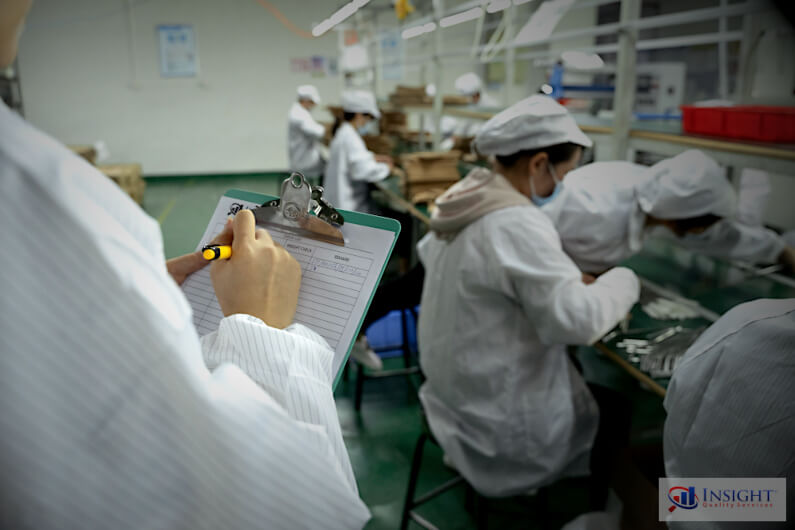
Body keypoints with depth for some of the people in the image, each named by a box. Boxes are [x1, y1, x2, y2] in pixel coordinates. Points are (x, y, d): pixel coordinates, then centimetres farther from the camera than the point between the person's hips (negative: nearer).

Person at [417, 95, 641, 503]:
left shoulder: (463, 203, -1)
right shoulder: (518, 224, -29)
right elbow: (577, 321, -33)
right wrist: (623, 280, -11)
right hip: (501, 420, -8)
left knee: (595, 393, 28)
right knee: (616, 412, 17)